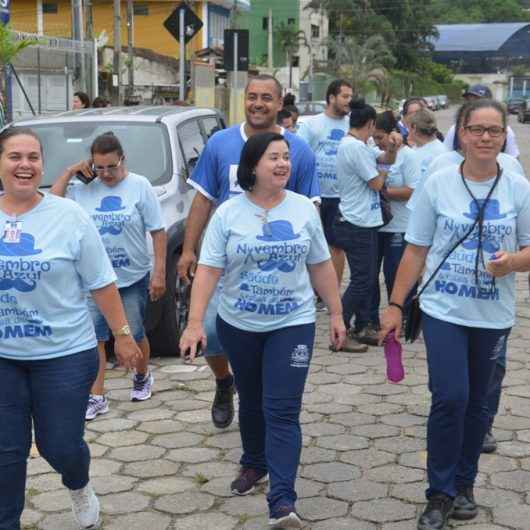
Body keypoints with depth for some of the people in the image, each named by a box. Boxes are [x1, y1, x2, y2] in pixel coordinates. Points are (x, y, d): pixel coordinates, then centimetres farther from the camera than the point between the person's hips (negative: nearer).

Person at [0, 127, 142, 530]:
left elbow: (102, 283, -3)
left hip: (65, 354, -2)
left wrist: (122, 334, -3)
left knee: (60, 445, 8)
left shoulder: (69, 216, -7)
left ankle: (79, 487, 42)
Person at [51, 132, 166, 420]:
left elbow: (158, 232, -5)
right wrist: (70, 171, -7)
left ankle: (142, 377, 37)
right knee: (94, 338, -1)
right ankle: (97, 397, 5)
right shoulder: (84, 189, 1)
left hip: (134, 278, -2)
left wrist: (159, 272, -11)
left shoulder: (139, 186, -5)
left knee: (135, 334, 9)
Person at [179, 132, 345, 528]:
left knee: (282, 411, -8)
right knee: (251, 403, 18)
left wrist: (336, 314, 5)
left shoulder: (305, 209, -2)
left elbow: (321, 266, 5)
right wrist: (195, 322, -18)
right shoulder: (228, 213, -7)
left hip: (293, 324, -1)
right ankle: (254, 465, 42)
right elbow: (208, 270, -10)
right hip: (239, 325, 1)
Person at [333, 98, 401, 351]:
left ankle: (361, 327, 24)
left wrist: (392, 147, -5)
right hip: (358, 226, -10)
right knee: (361, 281, -4)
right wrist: (383, 174, 6)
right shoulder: (356, 148, -19)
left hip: (363, 223, 10)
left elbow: (387, 159, 17)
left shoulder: (353, 145, 13)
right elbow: (376, 184, -16)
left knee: (368, 278, 16)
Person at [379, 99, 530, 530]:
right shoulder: (438, 184, -4)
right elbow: (416, 251, 2)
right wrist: (396, 305, 1)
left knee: (477, 402, 12)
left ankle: (464, 484, 30)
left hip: (493, 316, 2)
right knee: (449, 398, -10)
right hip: (444, 311, -1)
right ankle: (440, 494, 6)